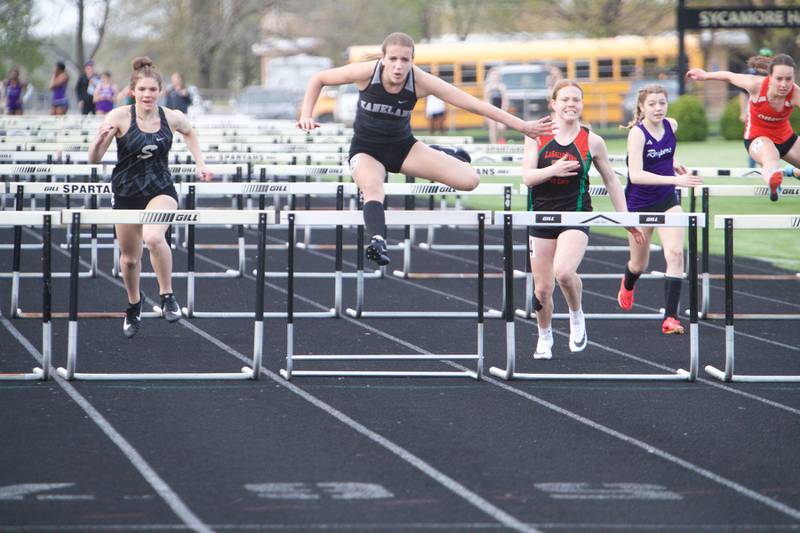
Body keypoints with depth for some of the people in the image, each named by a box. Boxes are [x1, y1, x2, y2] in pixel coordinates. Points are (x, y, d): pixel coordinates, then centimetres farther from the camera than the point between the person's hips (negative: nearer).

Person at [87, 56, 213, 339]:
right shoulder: (119, 117, -16)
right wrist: (100, 139, -35)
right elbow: (93, 159, -16)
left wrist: (200, 164, 10)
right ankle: (134, 303, 45)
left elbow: (189, 133, 18)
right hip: (125, 193, 1)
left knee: (154, 237, -32)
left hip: (160, 190, -1)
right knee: (129, 257, 15)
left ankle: (167, 295, -12)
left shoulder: (172, 118, -9)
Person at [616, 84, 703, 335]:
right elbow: (636, 175, -33)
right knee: (640, 264, 13)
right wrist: (676, 180, -40)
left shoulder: (671, 125, -3)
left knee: (675, 253, -17)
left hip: (667, 201, 3)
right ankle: (627, 285, 52)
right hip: (640, 203, -3)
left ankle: (670, 318, -17)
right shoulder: (637, 133, -20)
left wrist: (672, 163, 4)